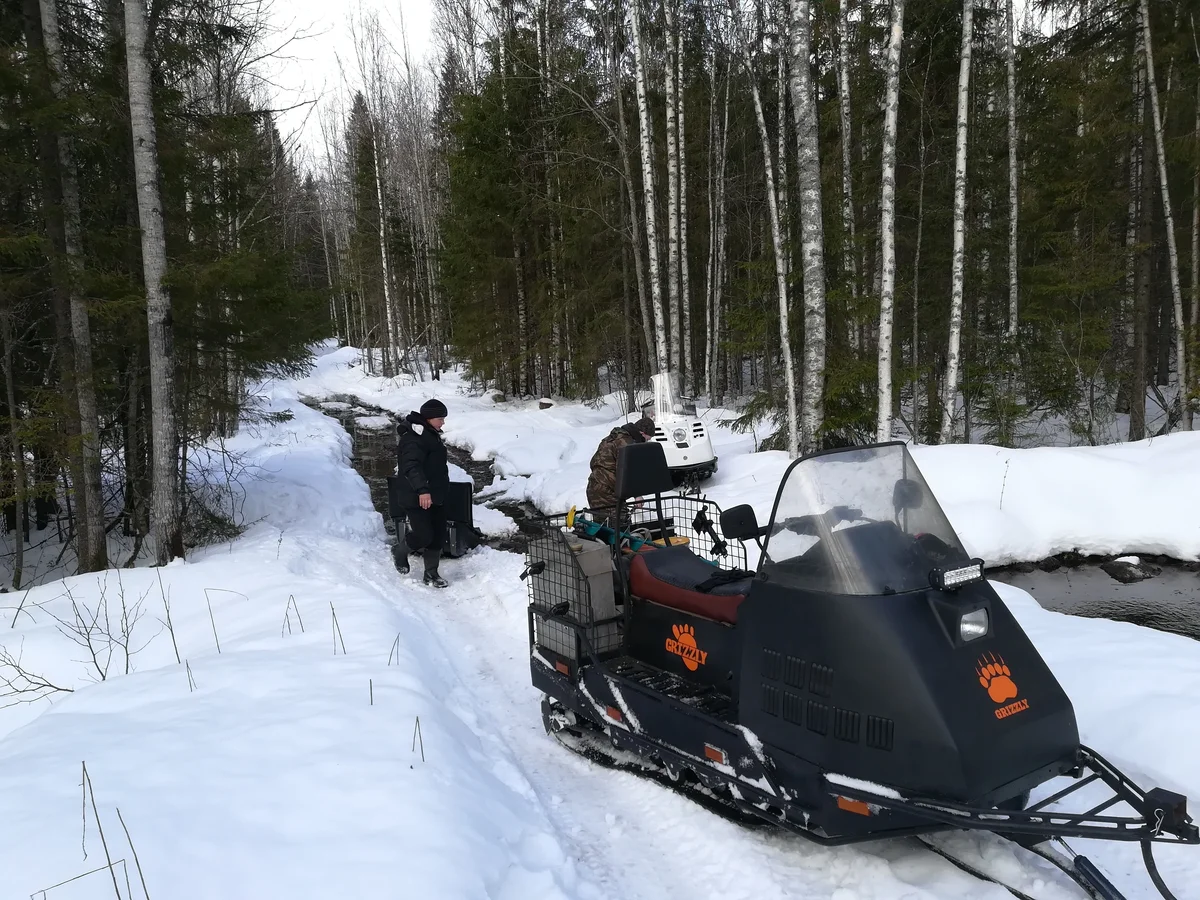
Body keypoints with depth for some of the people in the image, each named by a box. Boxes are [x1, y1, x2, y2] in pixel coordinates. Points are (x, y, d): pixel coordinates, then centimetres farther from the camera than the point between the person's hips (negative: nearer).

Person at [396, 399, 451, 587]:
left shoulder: (431, 435, 13)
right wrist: (421, 490, -46)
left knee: (438, 536, 9)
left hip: (436, 496, 9)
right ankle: (401, 551, 20)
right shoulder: (413, 438, -20)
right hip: (417, 498, -9)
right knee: (424, 536, -10)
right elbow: (411, 466, -34)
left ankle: (431, 573, 22)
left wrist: (442, 488, 31)